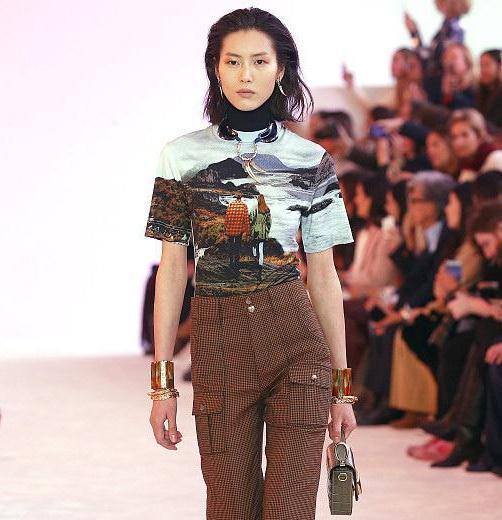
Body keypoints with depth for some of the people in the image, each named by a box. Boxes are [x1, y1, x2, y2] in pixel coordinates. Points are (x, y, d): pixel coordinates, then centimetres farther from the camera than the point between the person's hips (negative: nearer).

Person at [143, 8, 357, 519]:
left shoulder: (311, 161, 3)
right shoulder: (183, 156, 3)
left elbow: (323, 274, 7)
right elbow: (171, 269, 4)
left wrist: (341, 385, 7)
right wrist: (161, 383, 0)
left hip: (297, 343, 0)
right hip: (218, 348, 0)